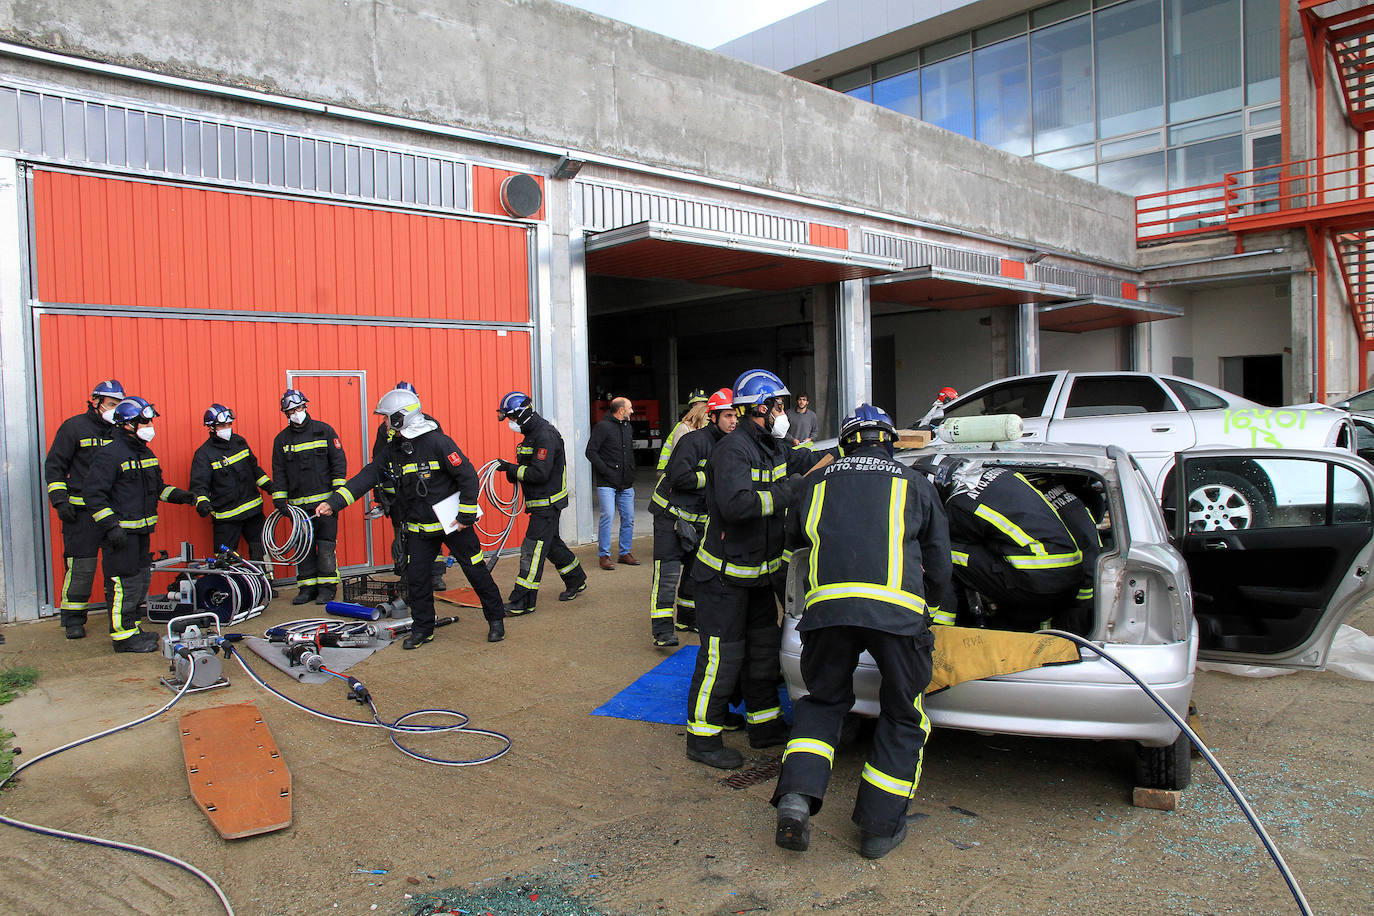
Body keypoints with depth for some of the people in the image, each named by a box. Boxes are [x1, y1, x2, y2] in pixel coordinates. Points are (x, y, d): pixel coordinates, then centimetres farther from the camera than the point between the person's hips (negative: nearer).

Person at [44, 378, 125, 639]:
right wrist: (60, 500, -8)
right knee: (81, 565, -6)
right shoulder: (74, 427, -2)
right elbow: (54, 466, 0)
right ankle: (73, 620, 7)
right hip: (82, 510, -4)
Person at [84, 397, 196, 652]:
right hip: (120, 532, -9)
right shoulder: (110, 454, -13)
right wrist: (110, 526, -20)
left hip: (141, 530, 9)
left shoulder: (146, 453, 14)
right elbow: (94, 494, -15)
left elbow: (157, 486, 25)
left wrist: (177, 495, 7)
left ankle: (132, 629, 27)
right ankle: (123, 636, 4)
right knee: (126, 584, -5)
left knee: (142, 581, 15)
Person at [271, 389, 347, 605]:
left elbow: (338, 461, 2)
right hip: (298, 504, 3)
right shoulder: (282, 439, 11)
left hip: (325, 500, -3)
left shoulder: (324, 430, 3)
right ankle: (308, 587, 15)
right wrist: (279, 500, 3)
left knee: (326, 546, -4)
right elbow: (279, 473, 11)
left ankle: (327, 587, 4)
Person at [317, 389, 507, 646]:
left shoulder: (437, 442, -18)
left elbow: (468, 477, -16)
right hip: (419, 527, 6)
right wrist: (333, 503, -9)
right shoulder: (391, 449, 3)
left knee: (476, 570, 3)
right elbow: (367, 476, 0)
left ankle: (496, 619, 19)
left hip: (452, 522, -6)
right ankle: (423, 628, 22)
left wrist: (466, 515, -15)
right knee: (416, 577, 6)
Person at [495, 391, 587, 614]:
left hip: (548, 503, -10)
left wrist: (511, 468, -20)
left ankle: (523, 602, -4)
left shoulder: (546, 436, -20)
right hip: (540, 502, 10)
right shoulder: (532, 433, 12)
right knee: (551, 544, 20)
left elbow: (540, 473, -26)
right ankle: (576, 582, 36)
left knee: (532, 549, -8)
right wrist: (512, 470, -1)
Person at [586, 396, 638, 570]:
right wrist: (605, 470, -15)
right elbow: (591, 451, -11)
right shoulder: (603, 427, -8)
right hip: (607, 483, -7)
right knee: (608, 516, -12)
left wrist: (631, 471, 15)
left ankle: (625, 552, 19)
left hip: (626, 484, 7)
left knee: (628, 518, 6)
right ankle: (604, 555, -2)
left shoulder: (628, 427, 16)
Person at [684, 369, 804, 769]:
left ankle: (765, 724, 33)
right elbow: (736, 504, -36)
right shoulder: (734, 449, -22)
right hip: (724, 574, -9)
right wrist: (788, 491, -30)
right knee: (722, 656, -4)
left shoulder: (774, 447, 7)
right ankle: (702, 739, 9)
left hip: (759, 571, 10)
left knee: (765, 647, 18)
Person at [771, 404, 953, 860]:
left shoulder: (819, 481, 21)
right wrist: (939, 605, 38)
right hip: (897, 608, -1)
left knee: (823, 702, 22)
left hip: (826, 604, 2)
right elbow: (938, 560, 22)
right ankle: (879, 827, 19)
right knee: (902, 717, 16)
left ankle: (797, 795, 3)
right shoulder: (914, 484, 18)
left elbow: (794, 536, 33)